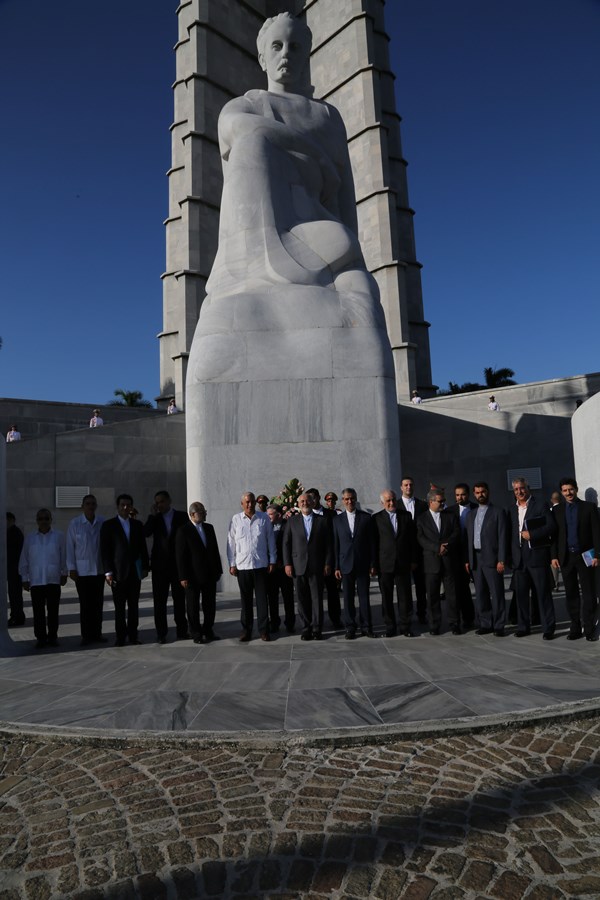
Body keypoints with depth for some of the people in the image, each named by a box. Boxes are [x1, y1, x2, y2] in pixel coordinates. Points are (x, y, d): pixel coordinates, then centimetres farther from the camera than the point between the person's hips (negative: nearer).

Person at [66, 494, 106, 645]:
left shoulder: (102, 522, 1)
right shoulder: (74, 523, -3)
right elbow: (70, 547, -1)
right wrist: (71, 568, -4)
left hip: (99, 569, 2)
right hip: (82, 570, -2)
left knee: (98, 603, 8)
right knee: (85, 604, 3)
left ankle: (97, 633, 18)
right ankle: (86, 635, 12)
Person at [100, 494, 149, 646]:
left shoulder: (137, 525, 12)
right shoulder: (108, 525, 2)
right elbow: (104, 550, -2)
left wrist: (145, 567, 7)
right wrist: (108, 572, -8)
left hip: (135, 571, 3)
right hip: (118, 572, -3)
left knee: (134, 605, 5)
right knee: (119, 606, 1)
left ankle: (133, 635, 12)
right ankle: (120, 636, 9)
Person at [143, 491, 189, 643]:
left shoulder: (181, 516, 3)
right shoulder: (154, 519, 7)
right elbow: (145, 533, -9)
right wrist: (153, 515, -12)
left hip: (178, 563, -1)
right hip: (159, 564, 1)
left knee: (179, 598, 5)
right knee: (159, 600, 2)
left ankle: (181, 631, 12)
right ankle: (161, 633, 7)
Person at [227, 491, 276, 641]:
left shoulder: (264, 518, 1)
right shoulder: (236, 520, 1)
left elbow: (270, 540, 6)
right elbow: (231, 542, 4)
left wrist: (272, 561, 4)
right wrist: (232, 564, 2)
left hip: (261, 564, 0)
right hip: (242, 565, 0)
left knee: (262, 598, 4)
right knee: (245, 599, 9)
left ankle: (263, 630, 13)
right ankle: (246, 630, 19)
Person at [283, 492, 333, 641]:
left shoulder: (322, 521, 7)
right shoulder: (292, 521, 9)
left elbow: (328, 544, 5)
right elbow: (286, 543, 6)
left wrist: (328, 564, -2)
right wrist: (287, 564, -2)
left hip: (317, 566, -1)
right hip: (298, 566, 1)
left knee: (317, 598, 1)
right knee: (302, 599, 4)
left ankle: (317, 629, 10)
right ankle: (306, 628, 13)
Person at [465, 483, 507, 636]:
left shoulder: (498, 512, 0)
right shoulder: (471, 514, 15)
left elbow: (502, 537, -5)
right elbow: (468, 538, 13)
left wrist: (501, 560, -12)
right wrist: (467, 560, 7)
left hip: (491, 558, -5)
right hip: (475, 559, 5)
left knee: (497, 593, -2)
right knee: (480, 594, 8)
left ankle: (499, 626, 6)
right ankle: (485, 624, 16)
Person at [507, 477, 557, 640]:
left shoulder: (540, 505, 0)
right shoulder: (512, 509, 13)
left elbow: (551, 526, -7)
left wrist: (532, 535, -16)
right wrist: (510, 555, 7)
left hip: (537, 555, -5)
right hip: (518, 557, 5)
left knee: (543, 593, 0)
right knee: (520, 593, 8)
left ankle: (548, 628, 8)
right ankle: (523, 626, 17)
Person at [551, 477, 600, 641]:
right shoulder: (557, 510, 8)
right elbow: (554, 534, 7)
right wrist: (554, 556, 1)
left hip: (585, 556, -2)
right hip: (566, 557, 2)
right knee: (571, 594, 6)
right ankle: (575, 628, 13)